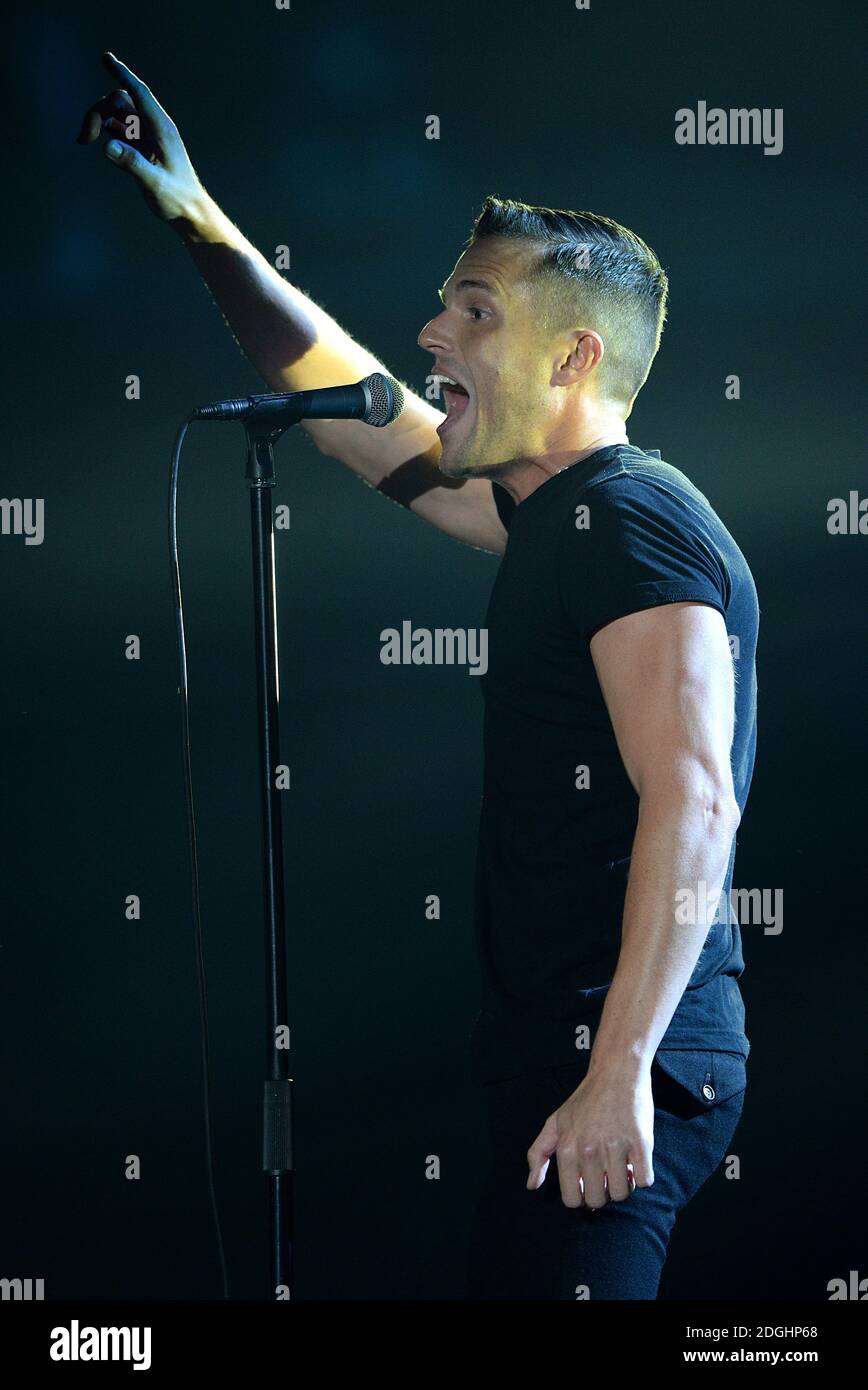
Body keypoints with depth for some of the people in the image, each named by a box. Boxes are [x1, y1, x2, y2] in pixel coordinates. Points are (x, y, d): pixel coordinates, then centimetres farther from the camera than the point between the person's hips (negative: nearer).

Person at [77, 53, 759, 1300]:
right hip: (571, 1053, 10)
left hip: (614, 1063, -10)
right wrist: (196, 218, 31)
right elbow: (356, 413, 30)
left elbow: (693, 804, -23)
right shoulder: (556, 516, 18)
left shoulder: (632, 520, -13)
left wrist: (616, 1073, -29)